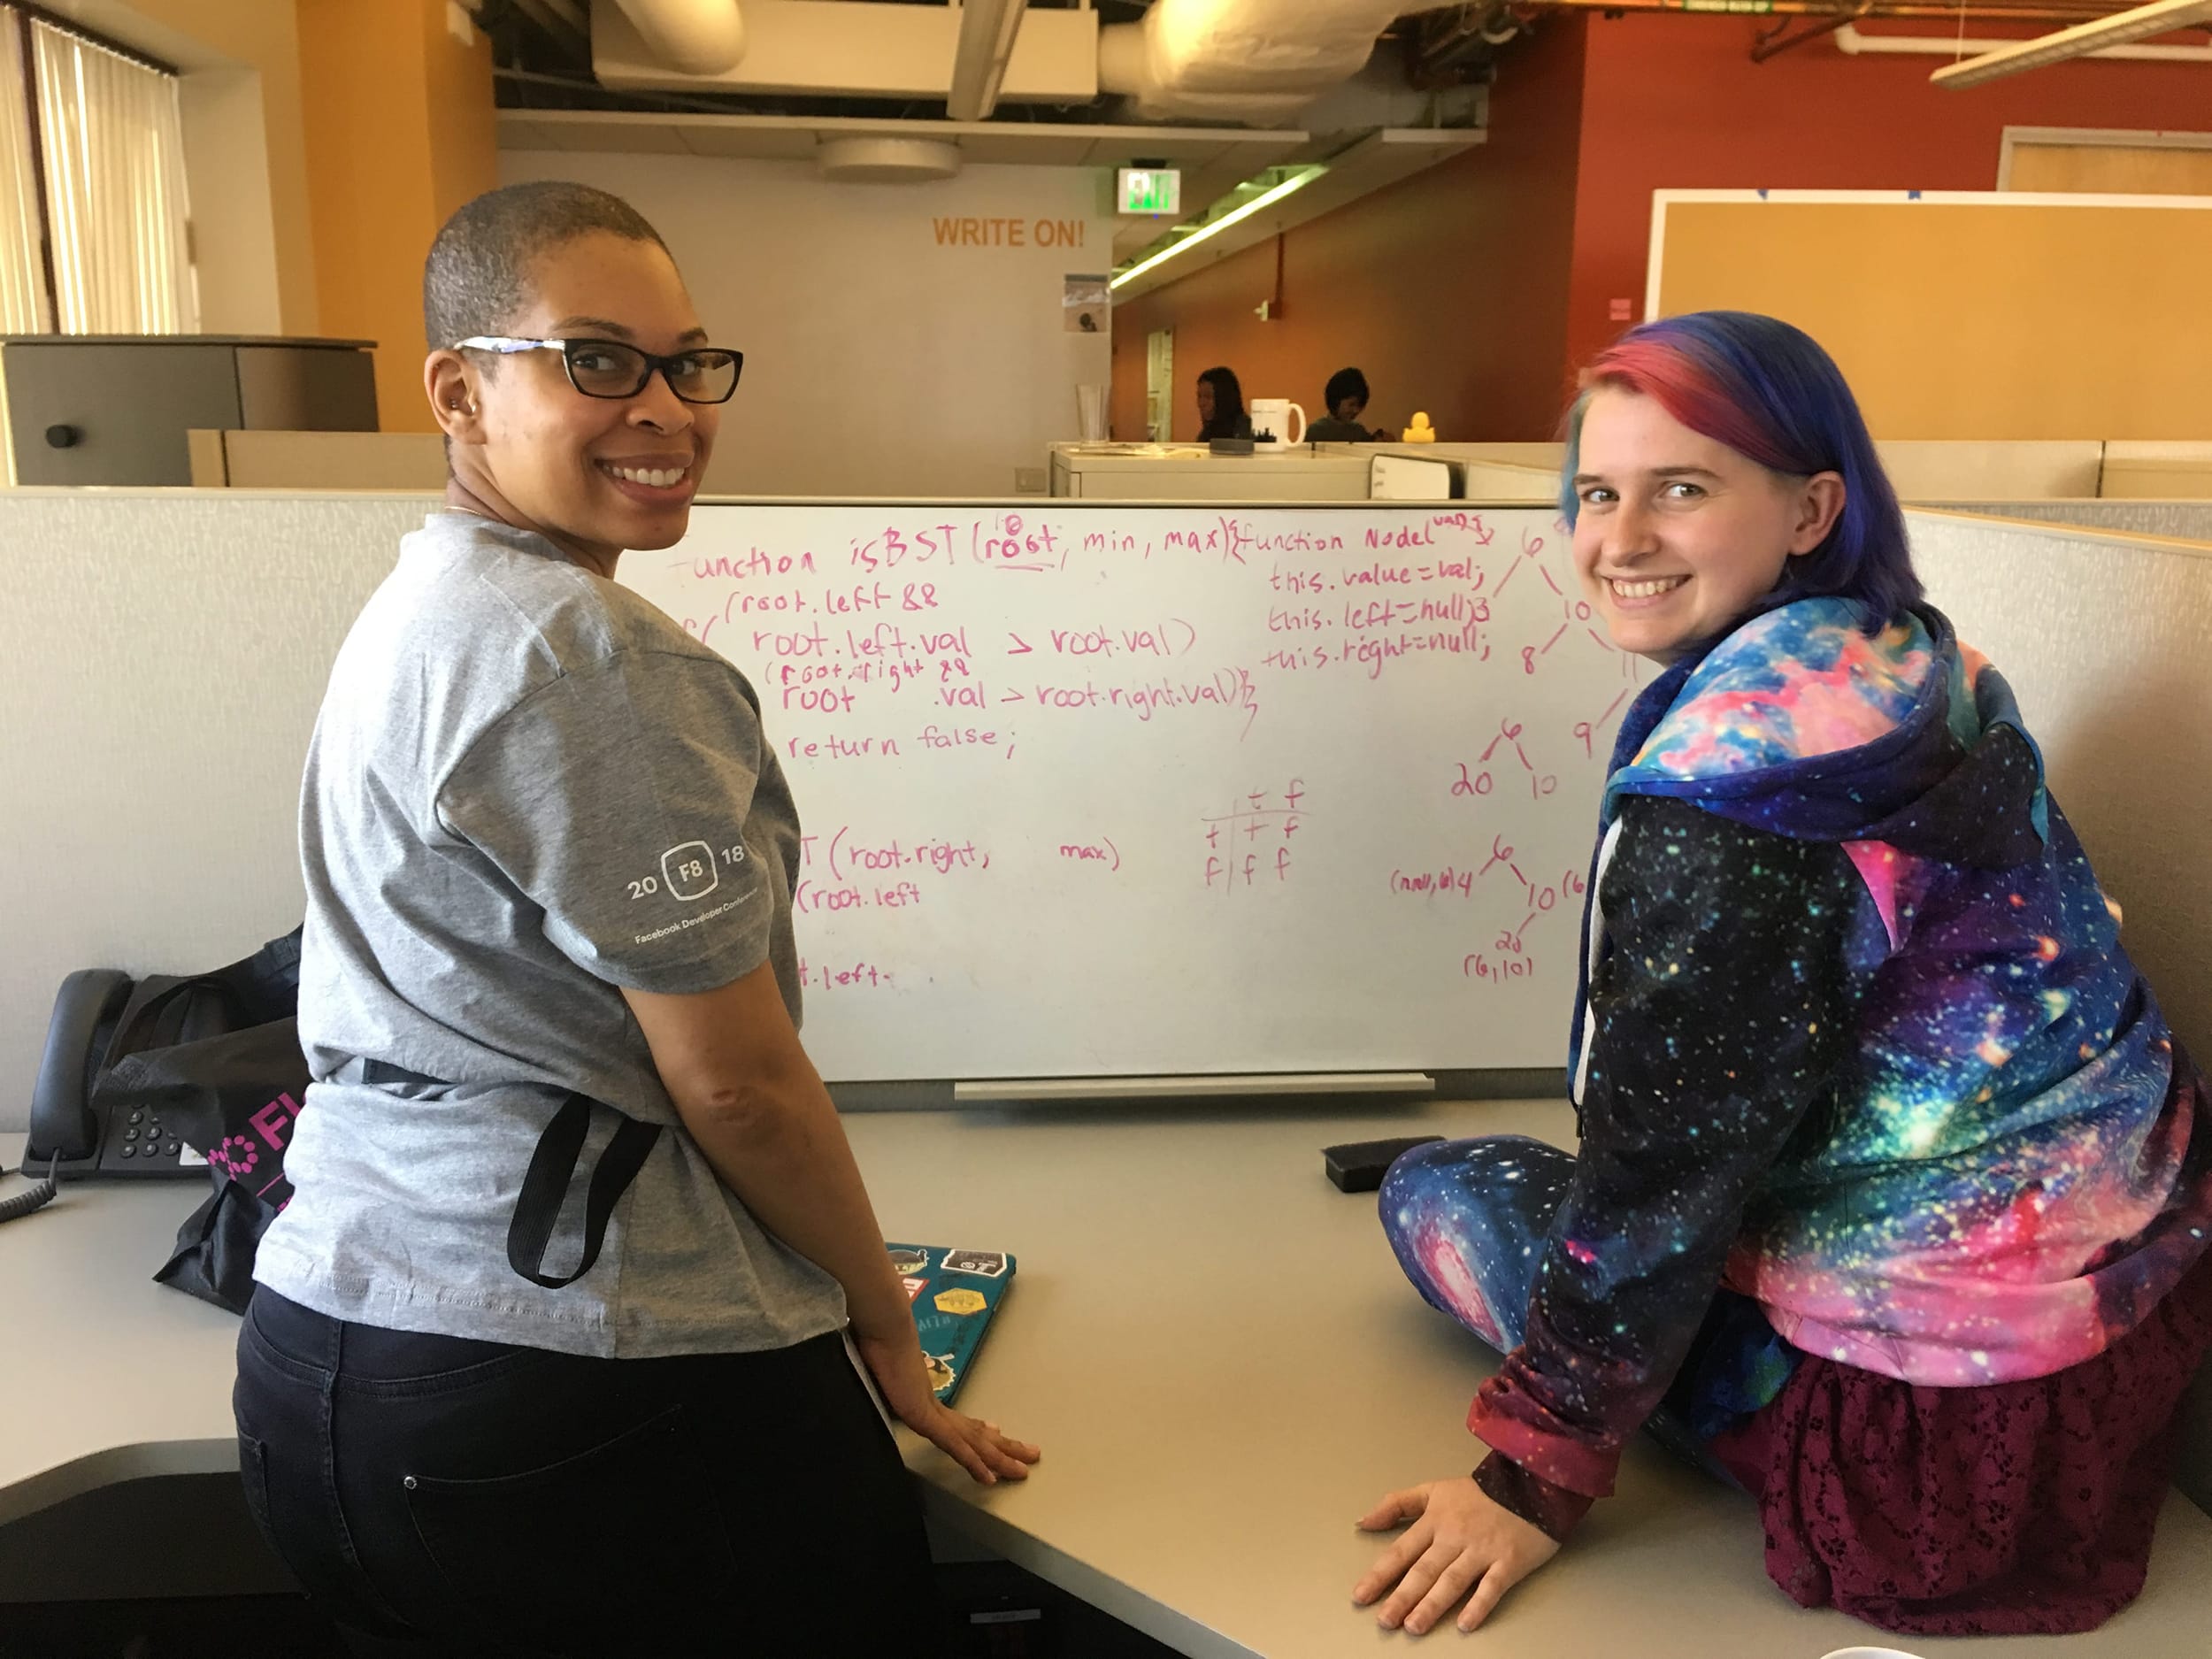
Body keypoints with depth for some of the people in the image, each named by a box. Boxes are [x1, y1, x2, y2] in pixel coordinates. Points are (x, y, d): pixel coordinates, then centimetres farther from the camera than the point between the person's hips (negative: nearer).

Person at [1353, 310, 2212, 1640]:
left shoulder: (1734, 768, -24)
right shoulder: (1917, 668, 2)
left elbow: (1668, 1165, -21)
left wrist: (1536, 1468, -11)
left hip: (1952, 1410, -8)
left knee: (1438, 1191, 3)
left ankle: (1829, 1494, 3)